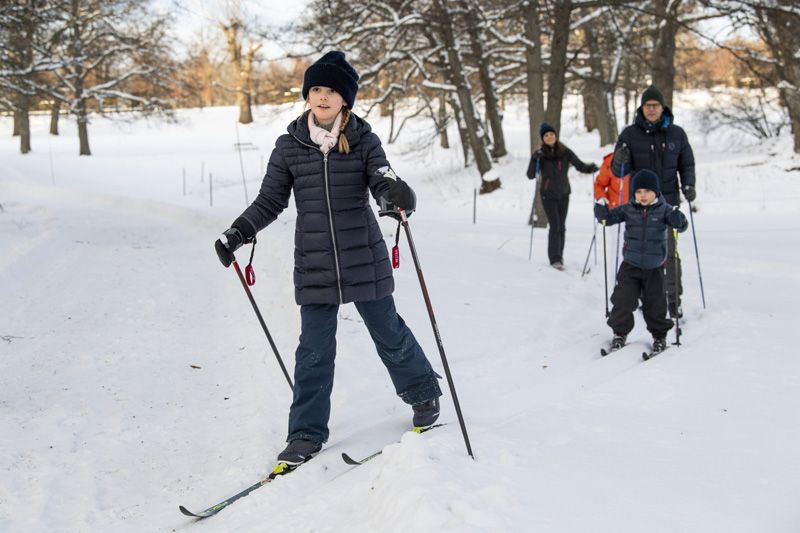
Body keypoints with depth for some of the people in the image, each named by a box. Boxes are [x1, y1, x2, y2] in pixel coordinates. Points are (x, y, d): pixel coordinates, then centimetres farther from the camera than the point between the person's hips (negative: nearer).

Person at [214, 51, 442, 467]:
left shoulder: (362, 139, -1)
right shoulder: (290, 145, 2)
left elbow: (382, 180, -13)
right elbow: (271, 200, 7)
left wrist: (396, 191, -37)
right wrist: (237, 234, -4)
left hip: (364, 260, -1)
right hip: (314, 265, 1)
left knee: (388, 332, 12)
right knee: (314, 350, 3)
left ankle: (423, 393, 37)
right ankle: (307, 433, 14)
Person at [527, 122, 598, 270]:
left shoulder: (565, 152, -2)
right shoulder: (540, 154, -7)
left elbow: (580, 165, -1)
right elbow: (530, 175, -14)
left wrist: (590, 168, -22)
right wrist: (534, 160, -30)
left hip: (564, 194, 3)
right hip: (548, 195, -3)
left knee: (561, 227, 8)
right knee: (555, 225, -12)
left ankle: (559, 256, 22)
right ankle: (555, 259, -10)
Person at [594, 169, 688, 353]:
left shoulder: (663, 210, -8)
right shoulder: (628, 210, -2)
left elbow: (681, 225, -15)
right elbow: (609, 218, 2)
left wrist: (677, 217, -36)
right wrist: (601, 209, -18)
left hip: (654, 267, -1)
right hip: (630, 265, 2)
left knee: (655, 303, 7)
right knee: (623, 300, 1)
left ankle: (659, 335, 24)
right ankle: (620, 333, 17)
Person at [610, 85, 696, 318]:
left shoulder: (676, 134, 4)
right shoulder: (630, 134, 1)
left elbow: (687, 164, 12)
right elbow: (618, 171, 1)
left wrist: (688, 185, -6)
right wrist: (620, 161, -22)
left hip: (668, 202, 0)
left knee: (670, 252, -2)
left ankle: (674, 299, 6)